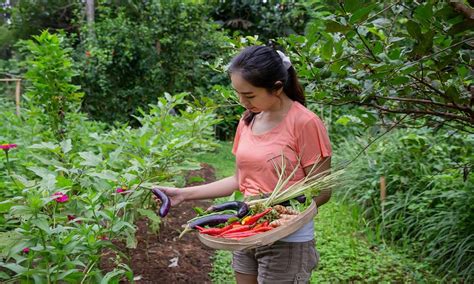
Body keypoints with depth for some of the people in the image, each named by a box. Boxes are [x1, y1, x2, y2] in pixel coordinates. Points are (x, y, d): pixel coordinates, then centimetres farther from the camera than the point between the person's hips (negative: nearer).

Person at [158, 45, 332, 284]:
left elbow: (320, 191, -12)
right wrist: (184, 194, 5)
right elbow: (241, 180, 10)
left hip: (287, 240, -6)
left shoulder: (304, 123, -16)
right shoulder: (248, 120, 5)